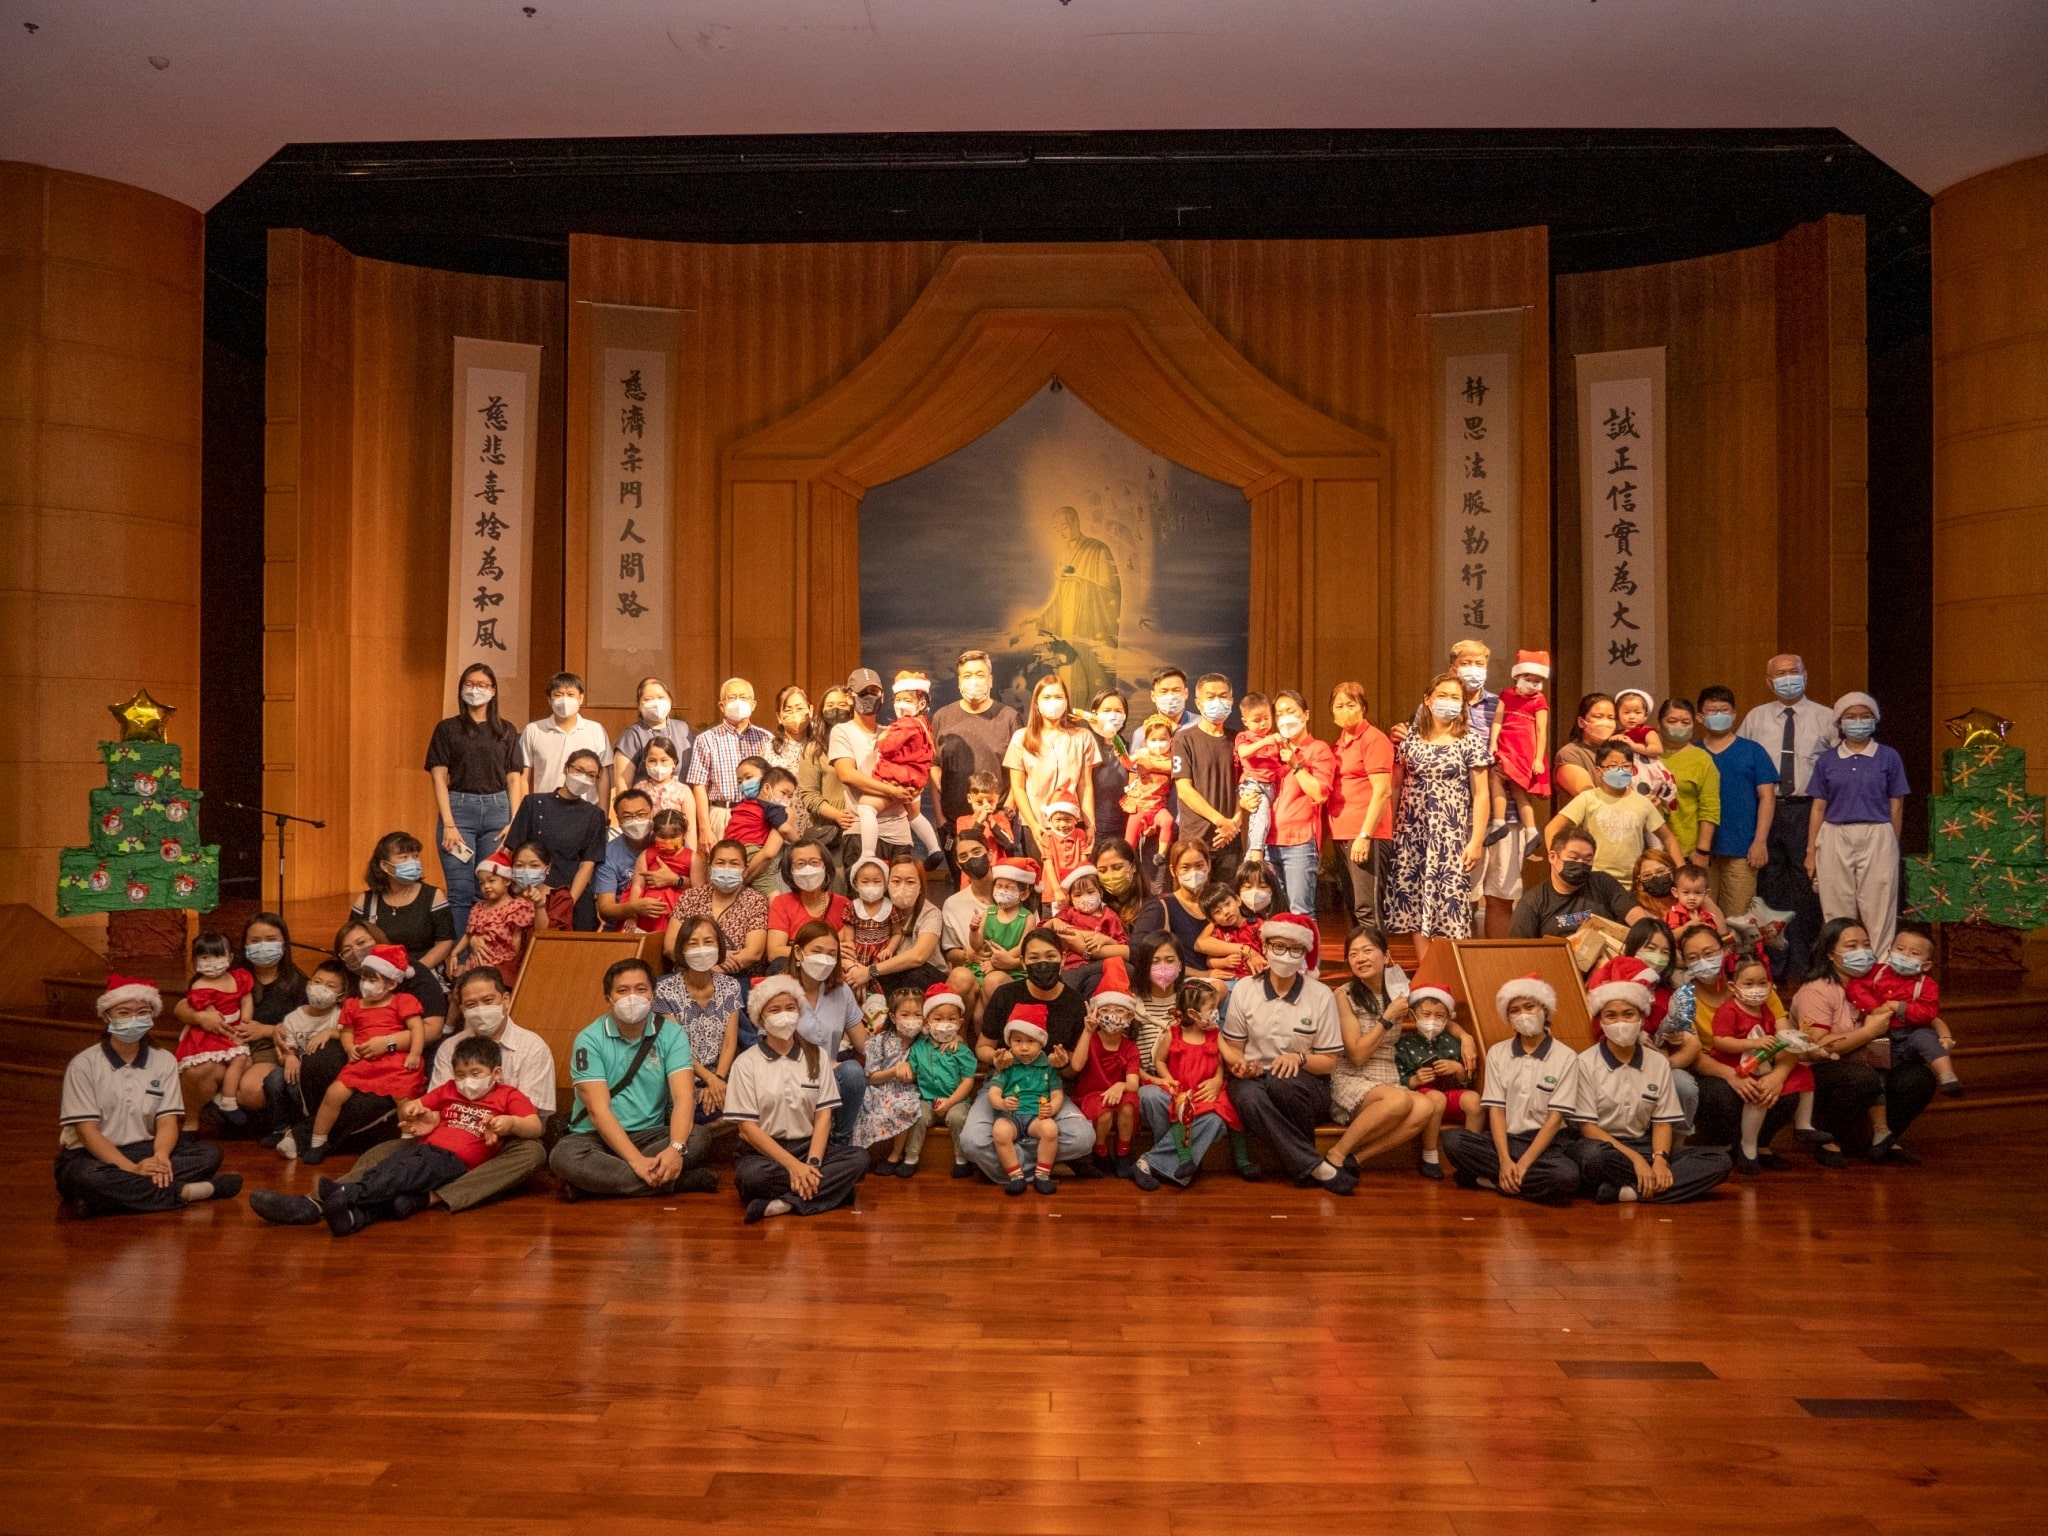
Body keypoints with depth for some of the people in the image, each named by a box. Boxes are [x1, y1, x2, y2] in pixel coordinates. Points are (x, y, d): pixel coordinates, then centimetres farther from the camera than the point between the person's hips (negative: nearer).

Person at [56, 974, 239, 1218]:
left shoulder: (164, 1061, 4)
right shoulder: (83, 1065, -7)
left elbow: (168, 1121, -3)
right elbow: (87, 1131, -14)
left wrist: (160, 1157, -26)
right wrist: (132, 1168, -27)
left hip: (144, 1152, 4)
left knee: (209, 1153, -20)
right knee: (89, 1178, -40)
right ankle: (181, 1192, -27)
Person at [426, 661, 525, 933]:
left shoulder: (505, 730, 11)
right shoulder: (447, 728, 6)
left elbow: (514, 779, 8)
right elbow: (439, 778, 0)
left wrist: (514, 822, -3)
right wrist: (448, 824, -9)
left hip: (497, 809, 2)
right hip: (459, 808, -2)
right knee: (461, 892, -4)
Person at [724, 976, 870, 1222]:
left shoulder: (817, 1055, 7)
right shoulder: (746, 1063, -1)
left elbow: (824, 1115, 1)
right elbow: (748, 1127, -7)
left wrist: (812, 1163, -17)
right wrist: (793, 1165, -18)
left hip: (809, 1147, 3)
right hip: (764, 1150, -3)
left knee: (858, 1158, -26)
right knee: (750, 1174, -37)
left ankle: (783, 1204, -27)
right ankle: (828, 1190, -22)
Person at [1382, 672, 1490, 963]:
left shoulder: (1471, 741, 1)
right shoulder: (1410, 738, 8)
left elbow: (1480, 794, -1)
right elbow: (1396, 786, 11)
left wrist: (1476, 840, -8)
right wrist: (1391, 831, 3)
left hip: (1450, 835, -3)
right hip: (1412, 833, 3)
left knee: (1447, 906, -7)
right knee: (1413, 905, 1)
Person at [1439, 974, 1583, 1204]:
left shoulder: (1565, 1057, -2)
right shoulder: (1497, 1053, 6)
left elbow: (1555, 1117, -8)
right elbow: (1496, 1110, -1)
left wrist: (1524, 1163, -17)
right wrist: (1505, 1160, -16)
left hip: (1543, 1143, -1)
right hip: (1504, 1140, 1)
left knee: (1567, 1176, -35)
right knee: (1452, 1139, -27)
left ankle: (1490, 1180, -15)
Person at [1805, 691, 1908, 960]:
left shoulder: (1888, 758, 4)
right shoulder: (1826, 761, 7)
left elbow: (1896, 807, 6)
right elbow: (1818, 808, 8)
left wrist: (1892, 846, 6)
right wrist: (1810, 852, 6)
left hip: (1877, 839, -1)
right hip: (1835, 840, 1)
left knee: (1878, 913, 0)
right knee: (1837, 915, 5)